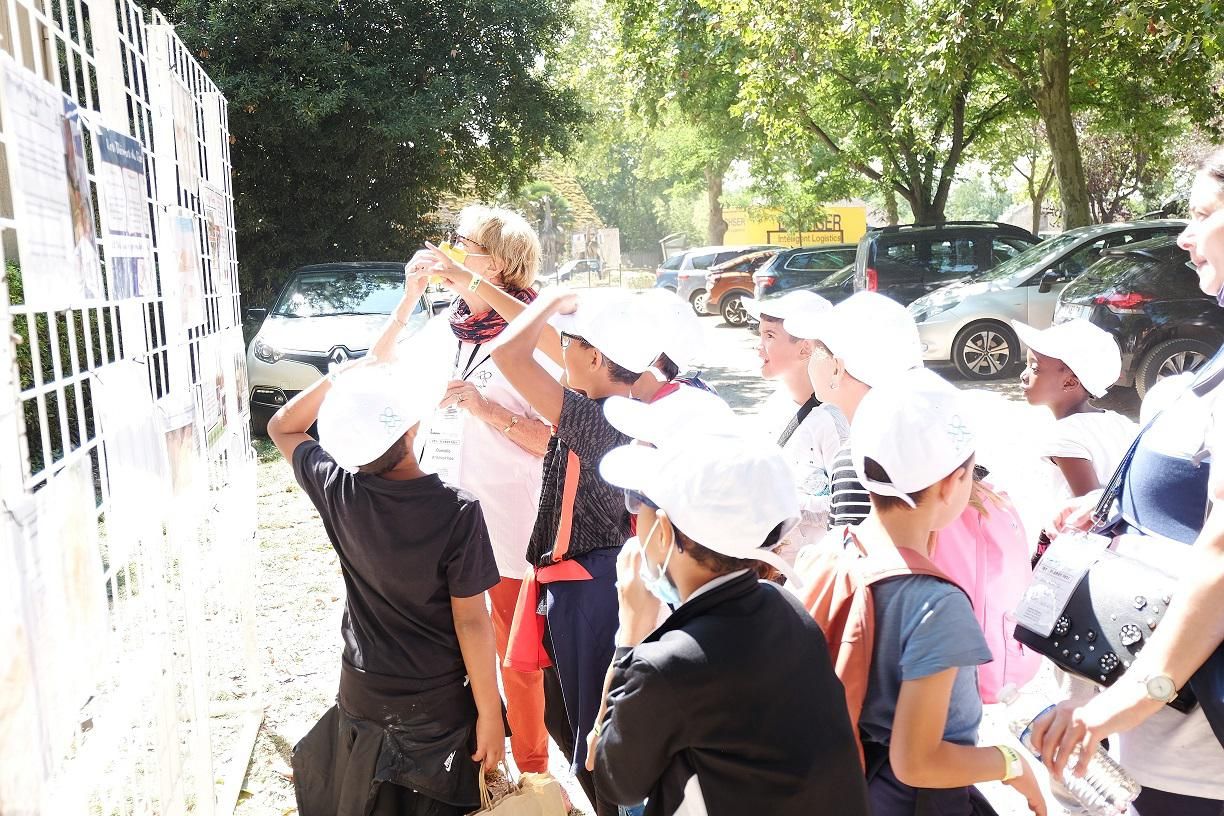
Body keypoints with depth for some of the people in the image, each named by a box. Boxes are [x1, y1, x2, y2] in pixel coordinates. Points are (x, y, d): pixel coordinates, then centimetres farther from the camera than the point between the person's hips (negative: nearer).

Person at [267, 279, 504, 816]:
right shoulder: (456, 511, -25)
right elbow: (470, 621, -18)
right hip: (437, 705, -3)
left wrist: (345, 375, -2)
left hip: (361, 694, 4)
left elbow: (281, 427, 7)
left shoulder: (337, 490, -13)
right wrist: (489, 713, -8)